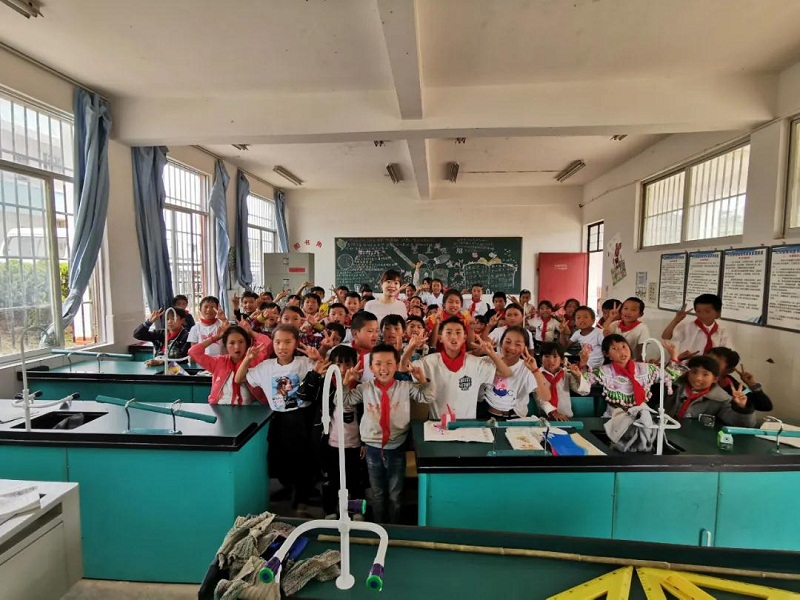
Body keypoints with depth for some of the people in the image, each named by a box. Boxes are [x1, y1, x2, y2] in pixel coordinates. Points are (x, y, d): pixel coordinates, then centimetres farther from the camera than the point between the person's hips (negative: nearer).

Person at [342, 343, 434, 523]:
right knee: (377, 494, 20)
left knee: (395, 495, 17)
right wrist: (346, 383, -9)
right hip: (373, 449, 1)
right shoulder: (364, 388, -5)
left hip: (397, 449, -1)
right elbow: (345, 402, 4)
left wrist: (423, 380, -19)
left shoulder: (406, 387, -7)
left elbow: (428, 398, -5)